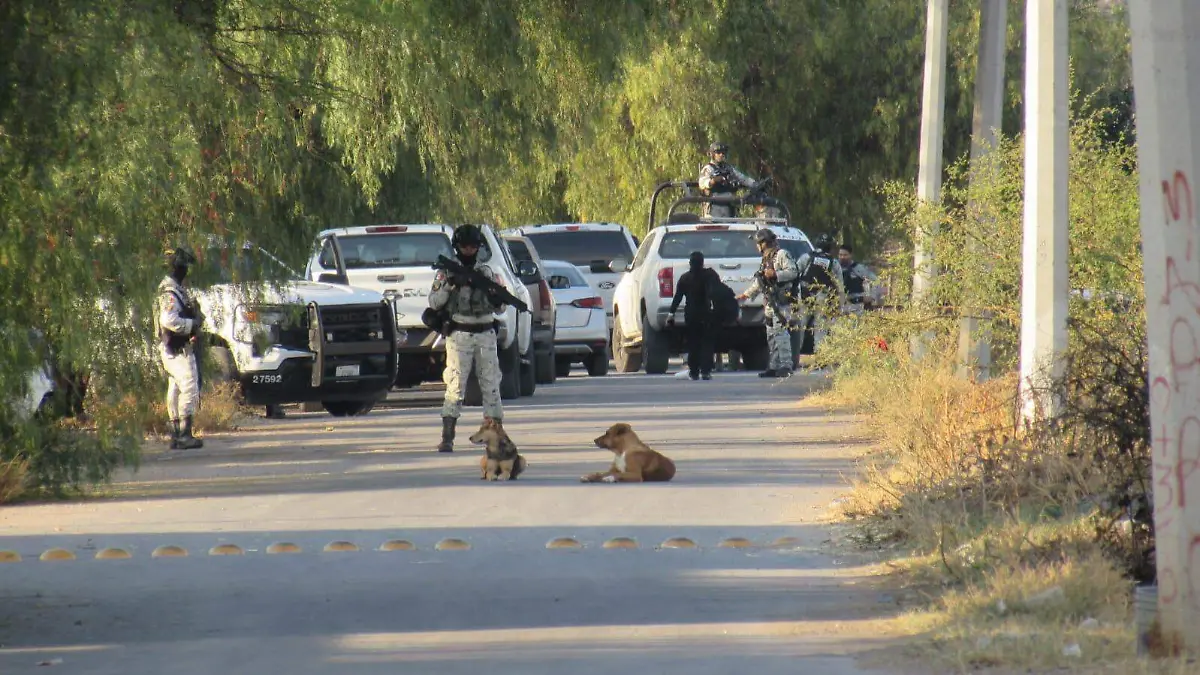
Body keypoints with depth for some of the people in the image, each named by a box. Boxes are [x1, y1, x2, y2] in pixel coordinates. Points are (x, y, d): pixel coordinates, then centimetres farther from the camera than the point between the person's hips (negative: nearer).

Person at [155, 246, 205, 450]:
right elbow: (169, 320, -28)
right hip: (177, 349, -11)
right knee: (189, 388, -14)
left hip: (179, 348, 11)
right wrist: (193, 324, -19)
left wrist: (197, 318, 9)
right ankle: (185, 435, -17)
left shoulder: (176, 289, 17)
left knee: (175, 391, 11)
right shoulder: (170, 293, -17)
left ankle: (176, 435, 14)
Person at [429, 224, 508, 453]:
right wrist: (448, 285, -17)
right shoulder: (447, 271, 4)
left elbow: (500, 308, 12)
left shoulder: (487, 272, 11)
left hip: (485, 334, 3)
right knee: (455, 386, -9)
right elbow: (434, 303, -2)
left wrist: (497, 298, -11)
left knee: (491, 384, 3)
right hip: (459, 334, -3)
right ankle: (447, 438, -10)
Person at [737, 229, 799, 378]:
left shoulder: (782, 254, -5)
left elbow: (793, 272, -16)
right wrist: (747, 294, 32)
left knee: (781, 332, -14)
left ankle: (785, 366, -16)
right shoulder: (767, 258, 23)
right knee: (771, 335, 9)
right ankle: (774, 367, 12)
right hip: (770, 302, 10)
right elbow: (759, 281, 32)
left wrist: (775, 274, -22)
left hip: (781, 301, -10)